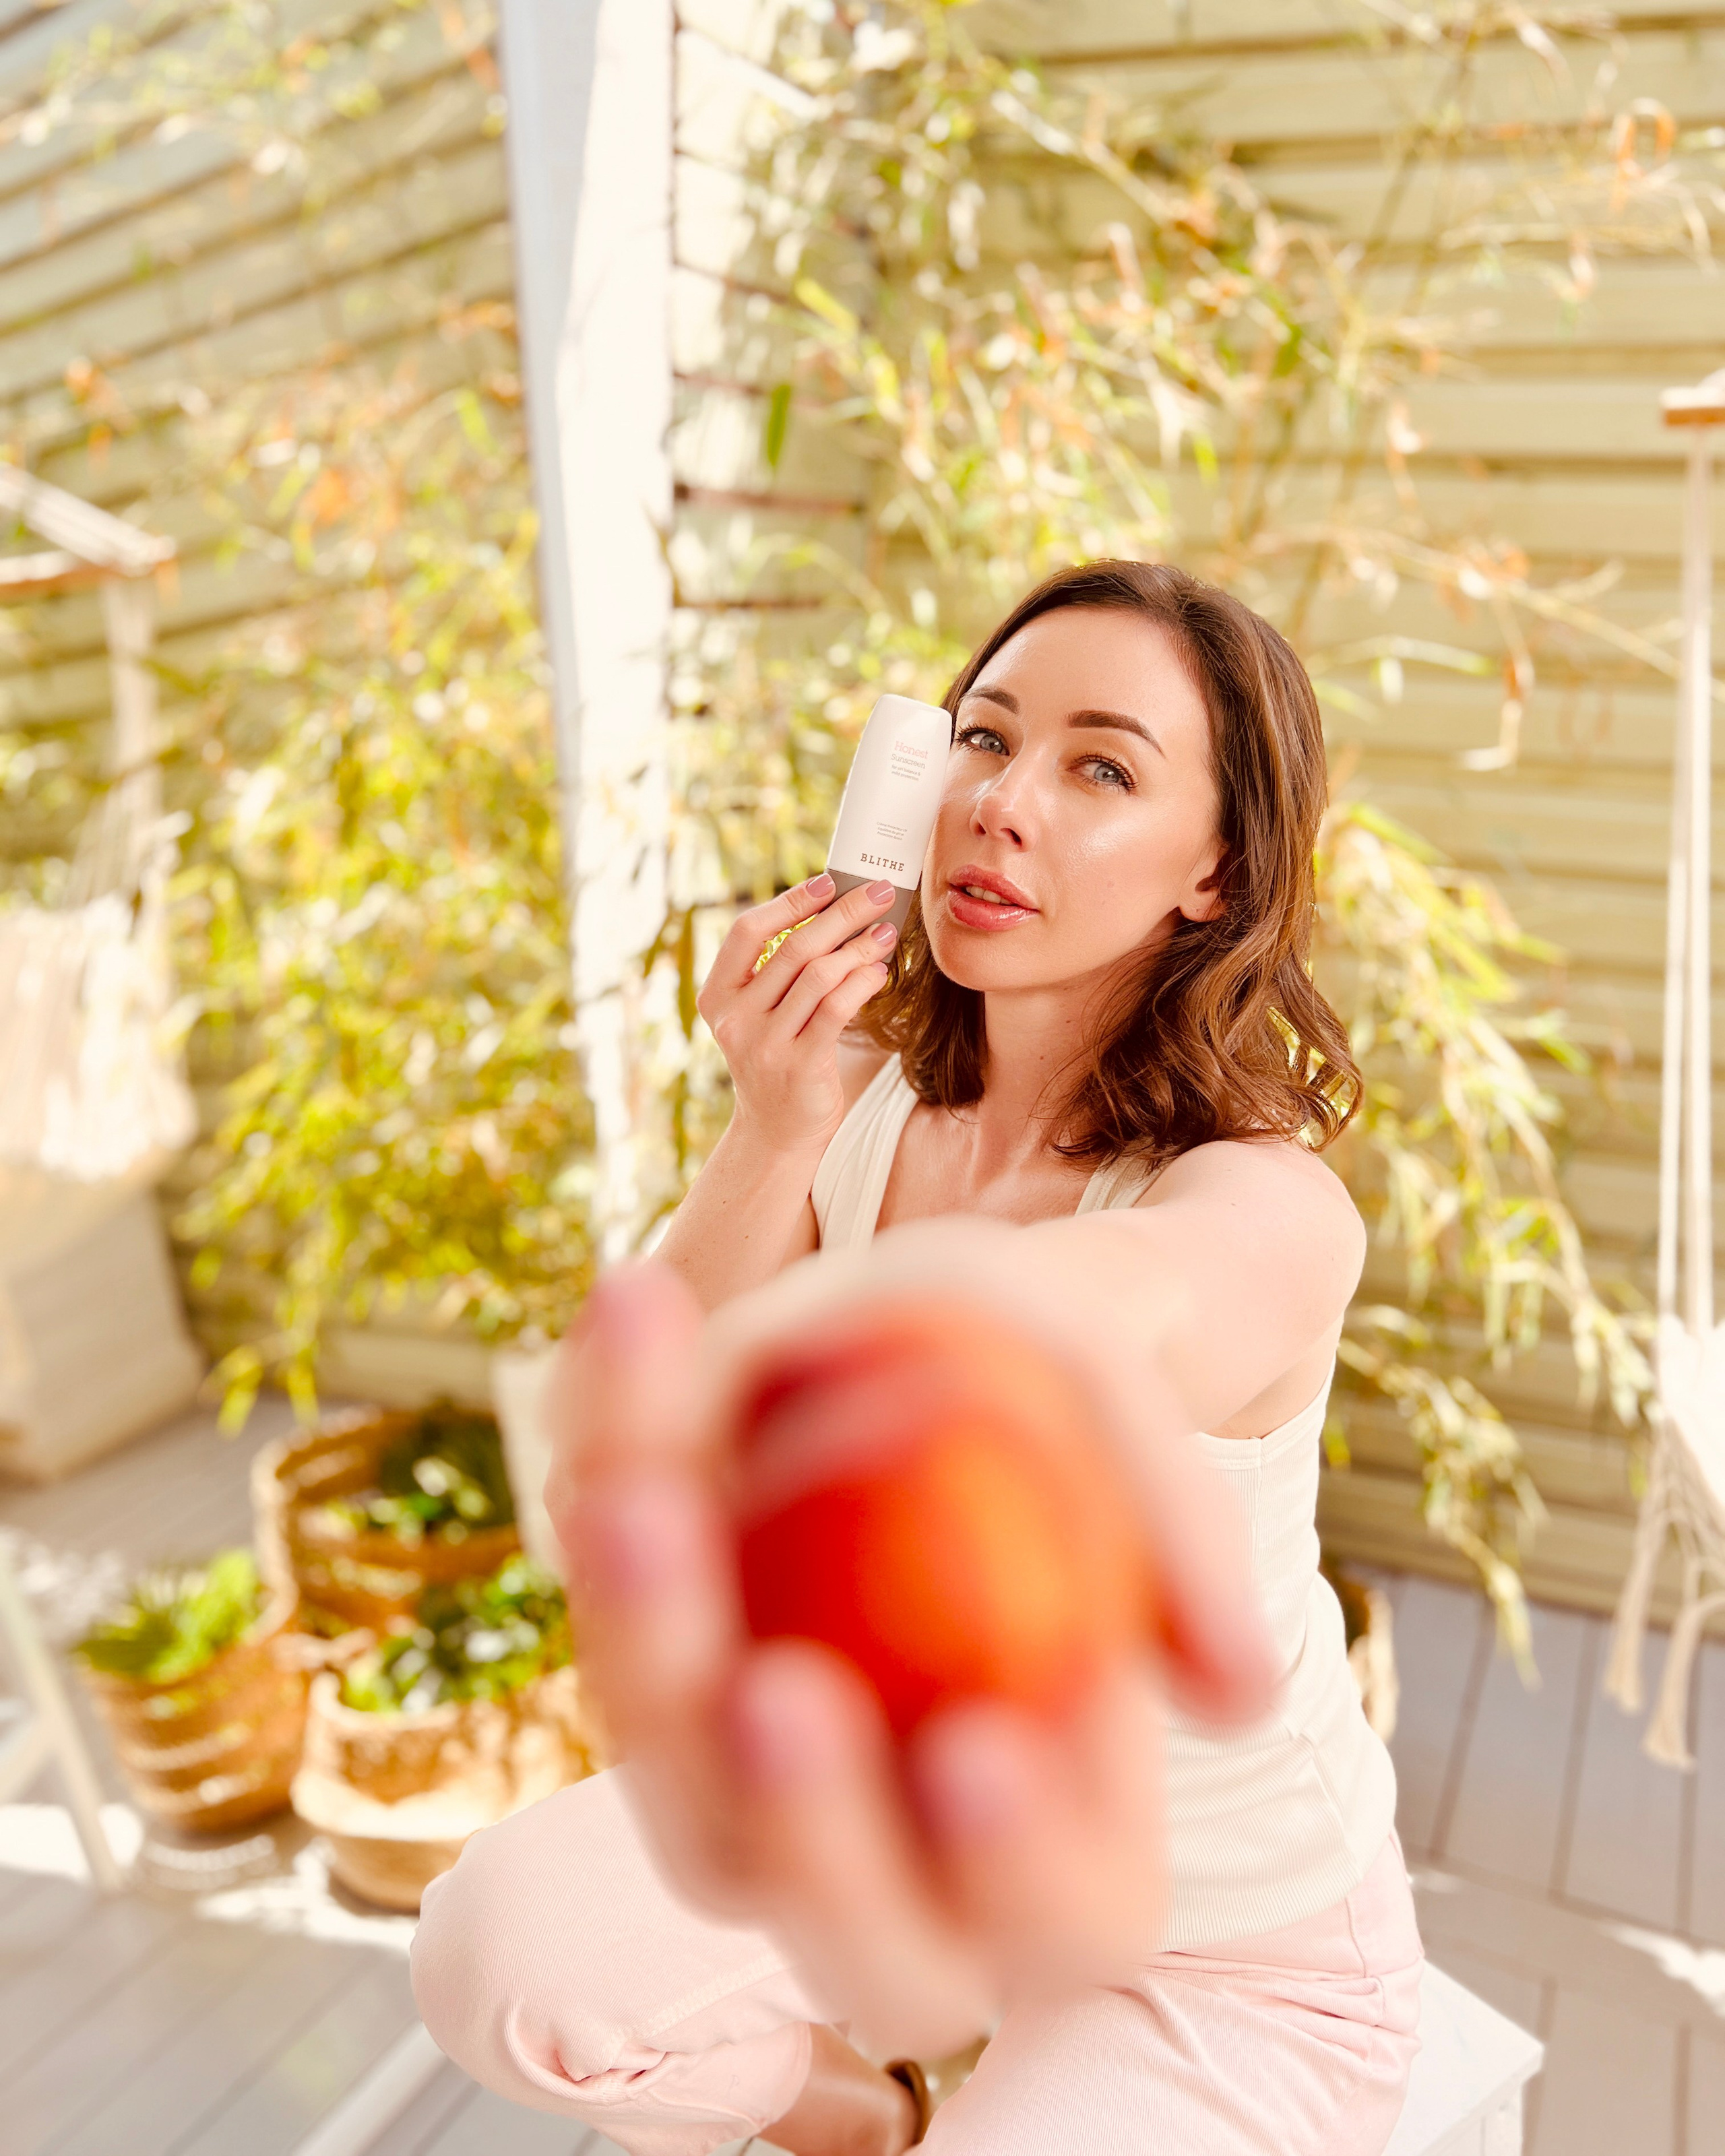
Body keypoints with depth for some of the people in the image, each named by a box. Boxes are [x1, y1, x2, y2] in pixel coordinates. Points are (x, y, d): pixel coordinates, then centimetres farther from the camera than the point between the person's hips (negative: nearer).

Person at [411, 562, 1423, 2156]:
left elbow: (1129, 1308, -54)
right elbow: (631, 1403, -11)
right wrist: (774, 1133, -28)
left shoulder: (1271, 1204, -29)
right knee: (500, 1948, -16)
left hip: (1242, 1951, -4)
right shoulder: (872, 1100, -10)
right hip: (932, 1808, 5)